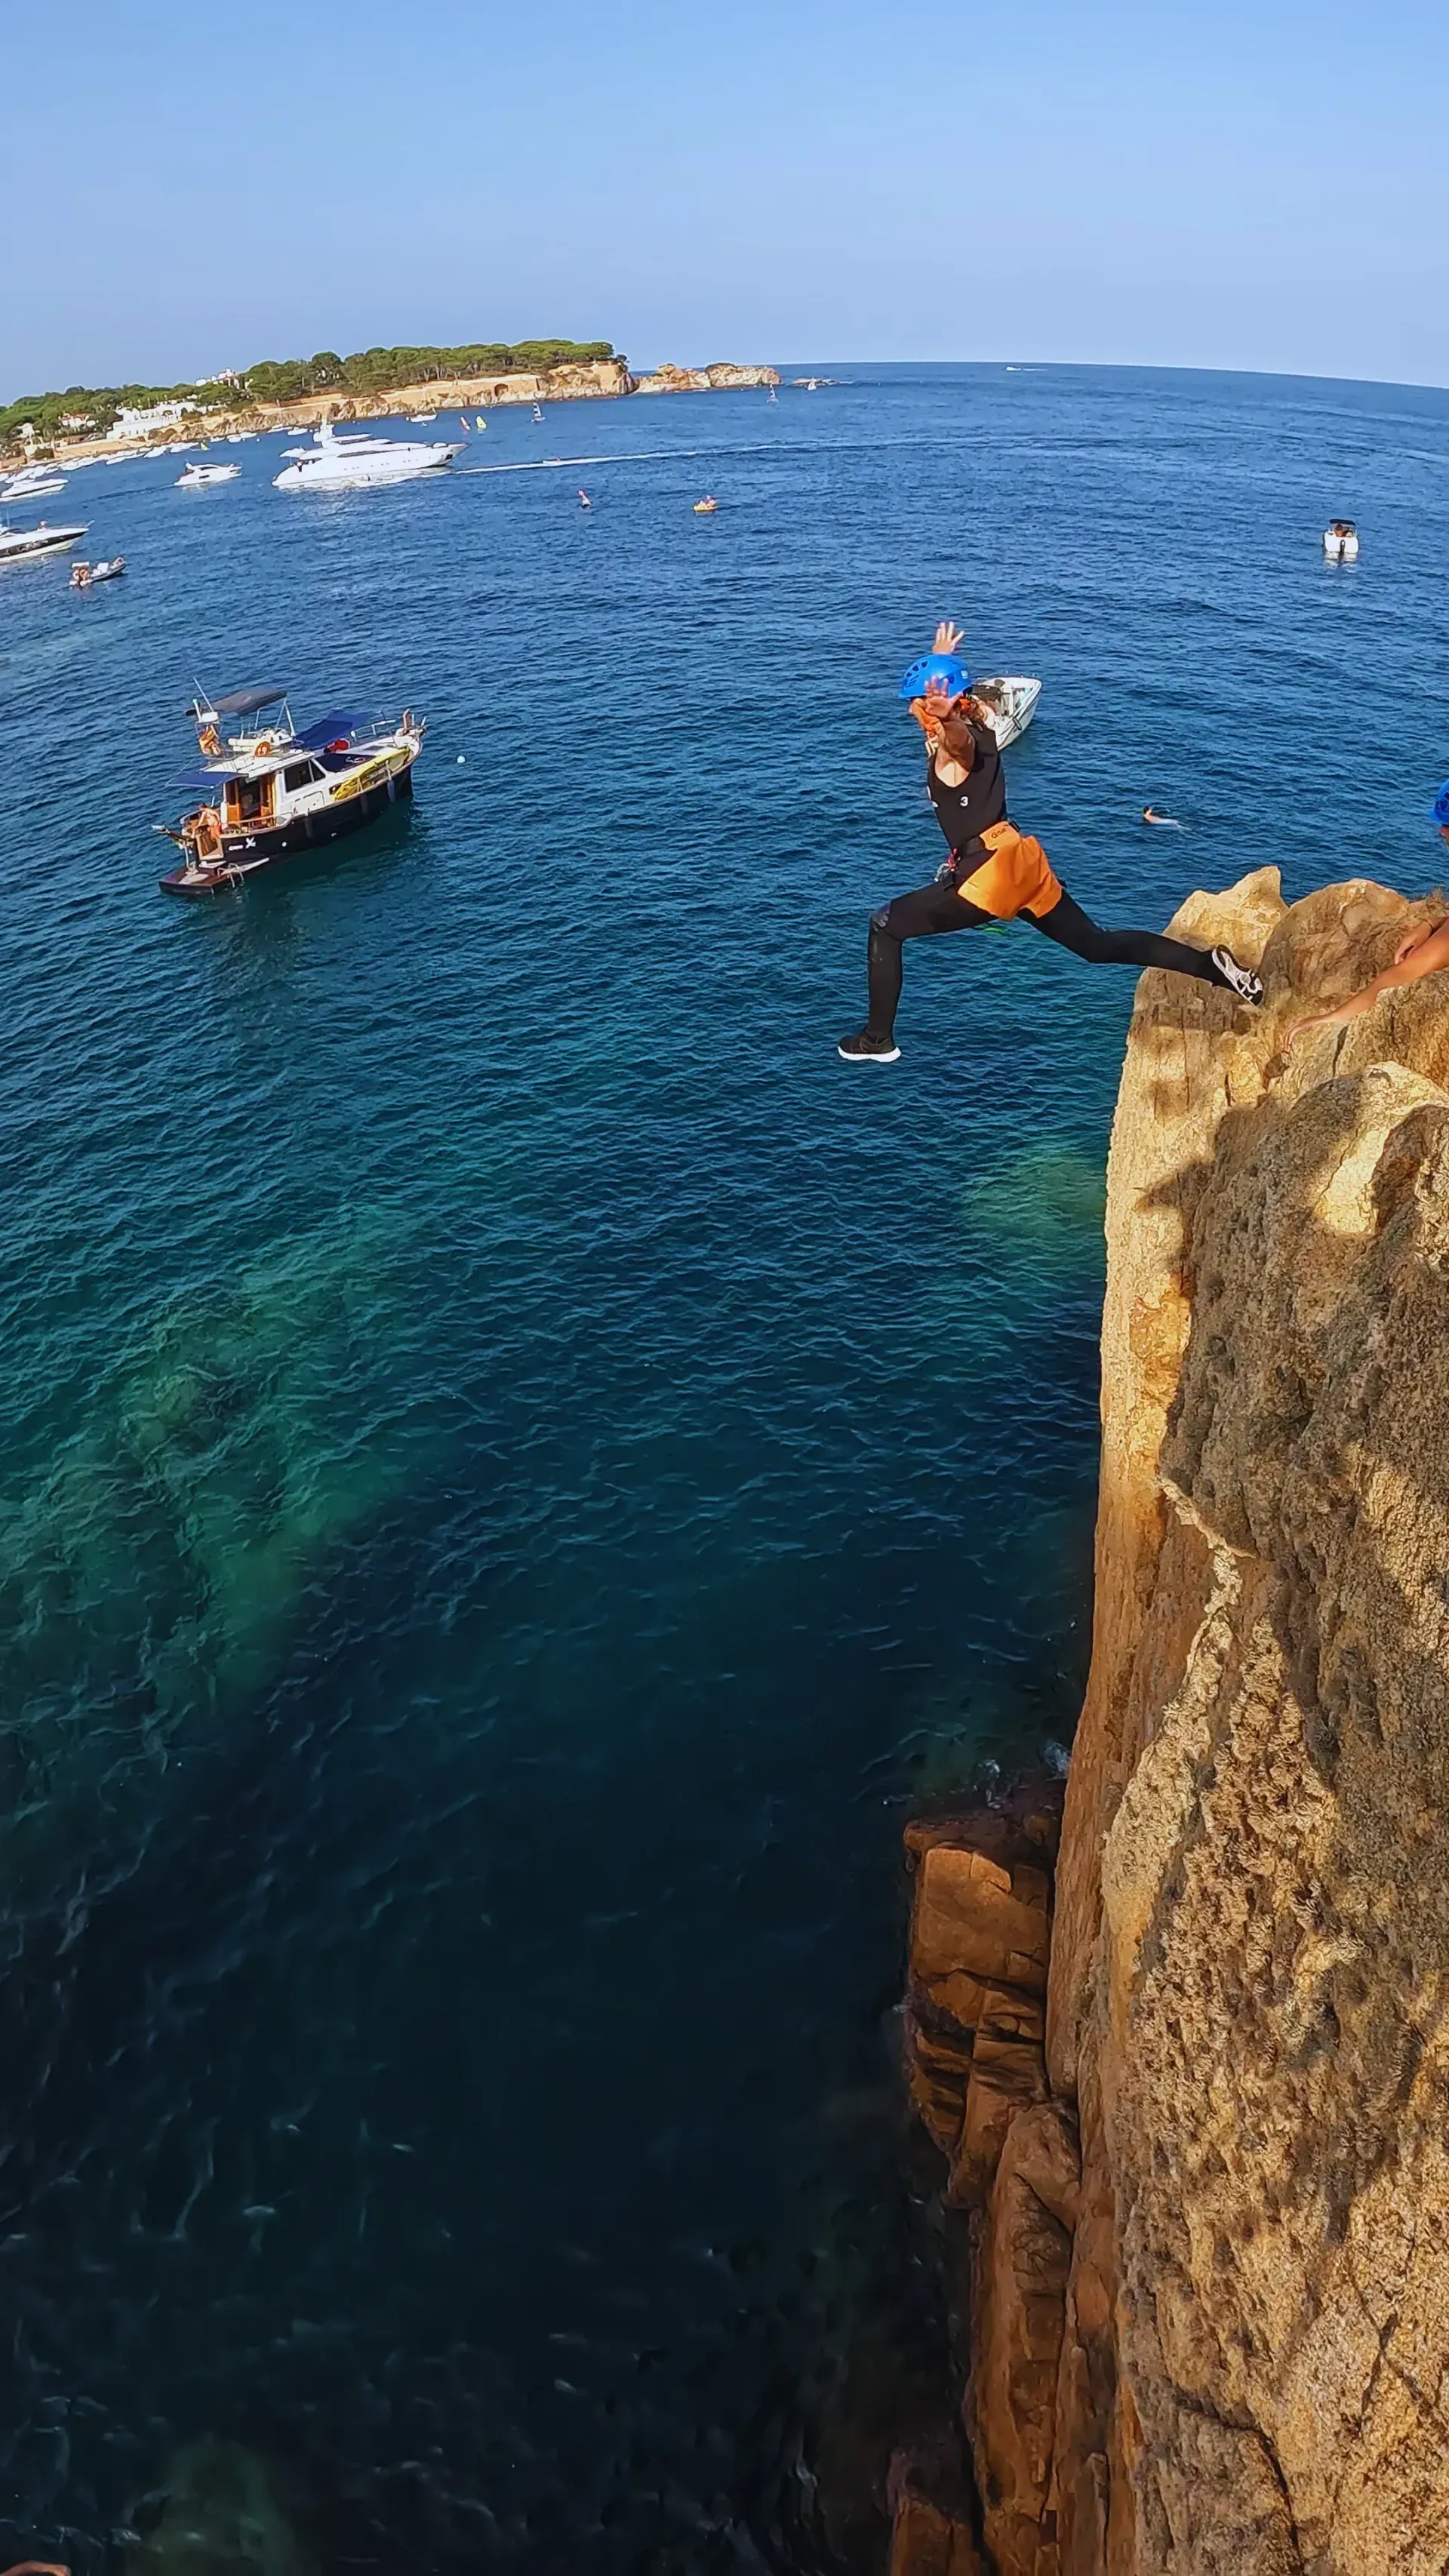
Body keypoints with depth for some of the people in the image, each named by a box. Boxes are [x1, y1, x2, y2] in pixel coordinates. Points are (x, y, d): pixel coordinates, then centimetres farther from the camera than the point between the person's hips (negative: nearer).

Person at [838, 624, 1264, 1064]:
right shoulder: (975, 729, 14)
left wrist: (944, 721, -60)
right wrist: (941, 661, 55)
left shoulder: (954, 743, -11)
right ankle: (1213, 966, 9)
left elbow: (958, 740, -39)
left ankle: (878, 1040, 4)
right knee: (1096, 945, 15)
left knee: (885, 925, 1)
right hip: (1018, 861, 9)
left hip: (989, 871, -9)